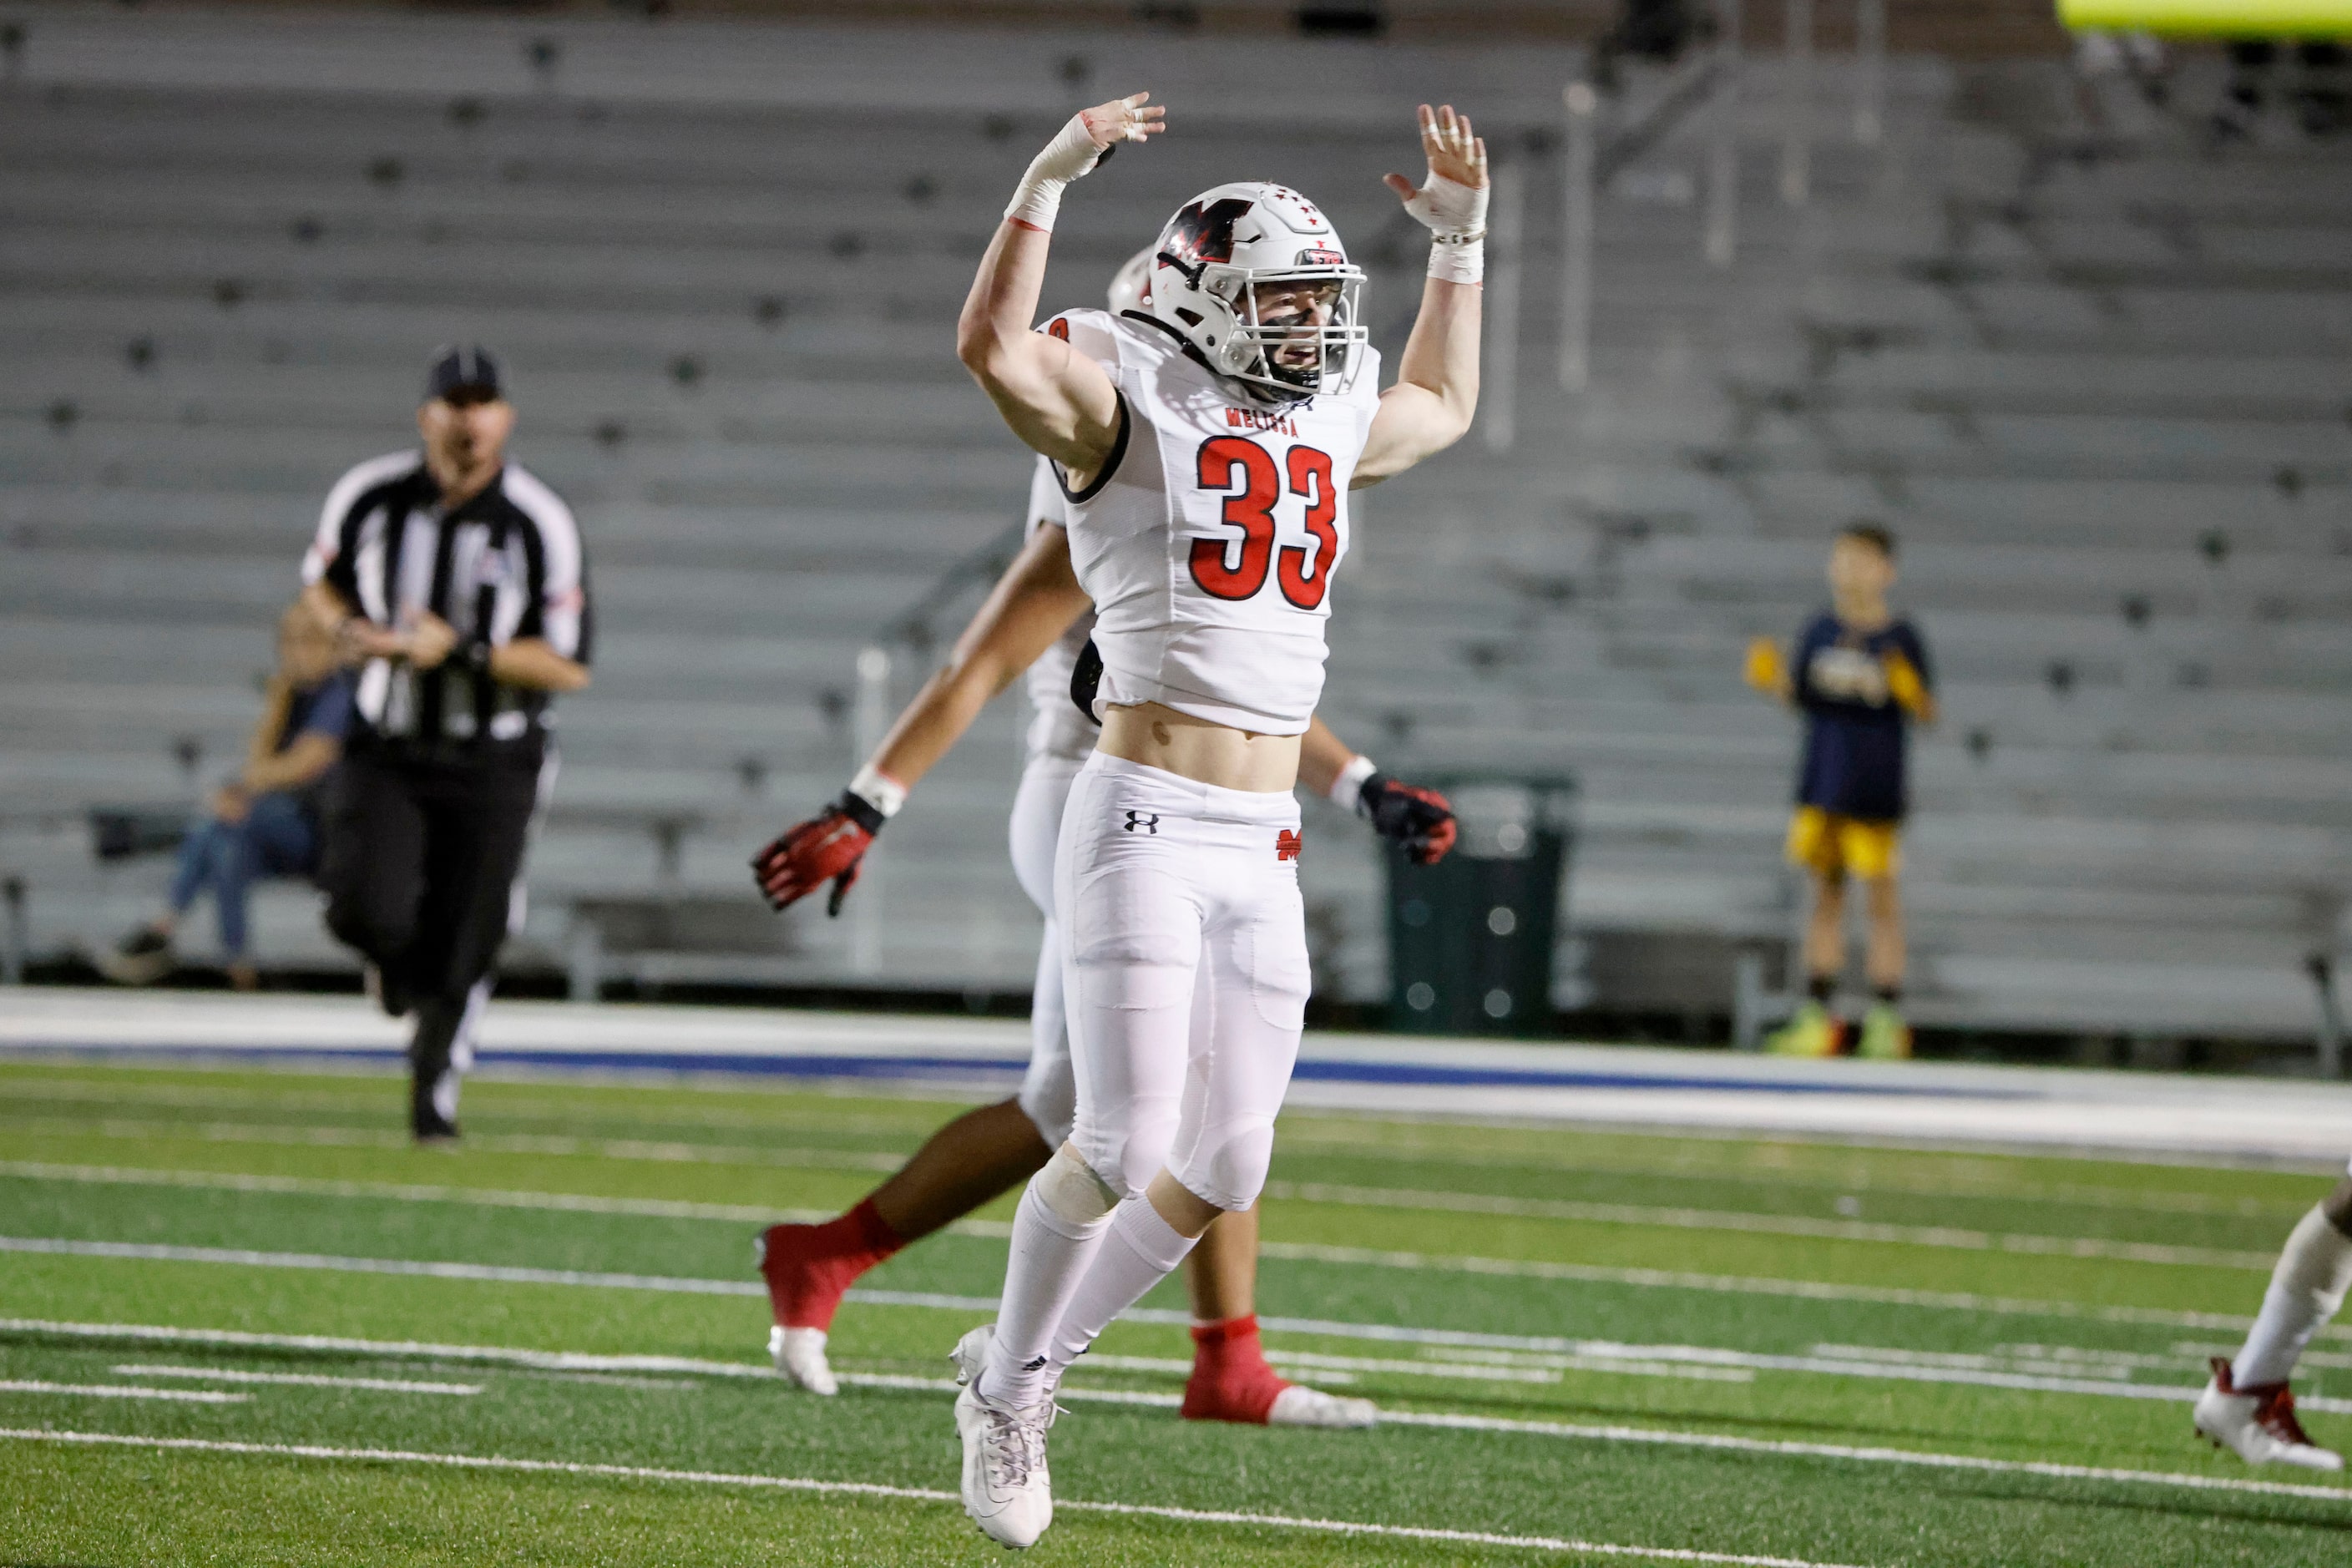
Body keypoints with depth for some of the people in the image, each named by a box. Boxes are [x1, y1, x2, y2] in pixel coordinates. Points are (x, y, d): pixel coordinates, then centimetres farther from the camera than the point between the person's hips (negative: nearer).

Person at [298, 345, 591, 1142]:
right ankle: (397, 957, 20)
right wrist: (347, 629, -8)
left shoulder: (540, 523, -14)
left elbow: (568, 666, -13)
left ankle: (435, 1089, 29)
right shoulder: (370, 495, -6)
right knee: (370, 912, -19)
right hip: (387, 750, 1)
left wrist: (457, 650, -25)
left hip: (493, 767, -1)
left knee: (463, 942, 3)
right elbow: (322, 579, 14)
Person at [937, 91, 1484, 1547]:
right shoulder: (1126, 411, -5)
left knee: (1222, 1172, 6)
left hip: (1263, 845, 7)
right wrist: (1052, 178, -26)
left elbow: (1442, 407, 37)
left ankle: (1028, 1358, 26)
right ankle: (1004, 1394, 10)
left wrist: (1460, 239, 30)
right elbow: (995, 348, -24)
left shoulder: (1327, 430, 15)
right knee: (1124, 1148, -12)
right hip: (1146, 822, -7)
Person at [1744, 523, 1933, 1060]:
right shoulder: (1819, 633, 6)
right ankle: (1816, 1017, 13)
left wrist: (1910, 692, -25)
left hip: (1875, 792, -4)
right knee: (1826, 895, 9)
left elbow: (1927, 713, -4)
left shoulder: (1901, 638, -4)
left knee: (1881, 897, 0)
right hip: (1821, 787, 4)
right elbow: (1797, 695, 10)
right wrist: (1771, 678, -9)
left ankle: (1886, 1020, 4)